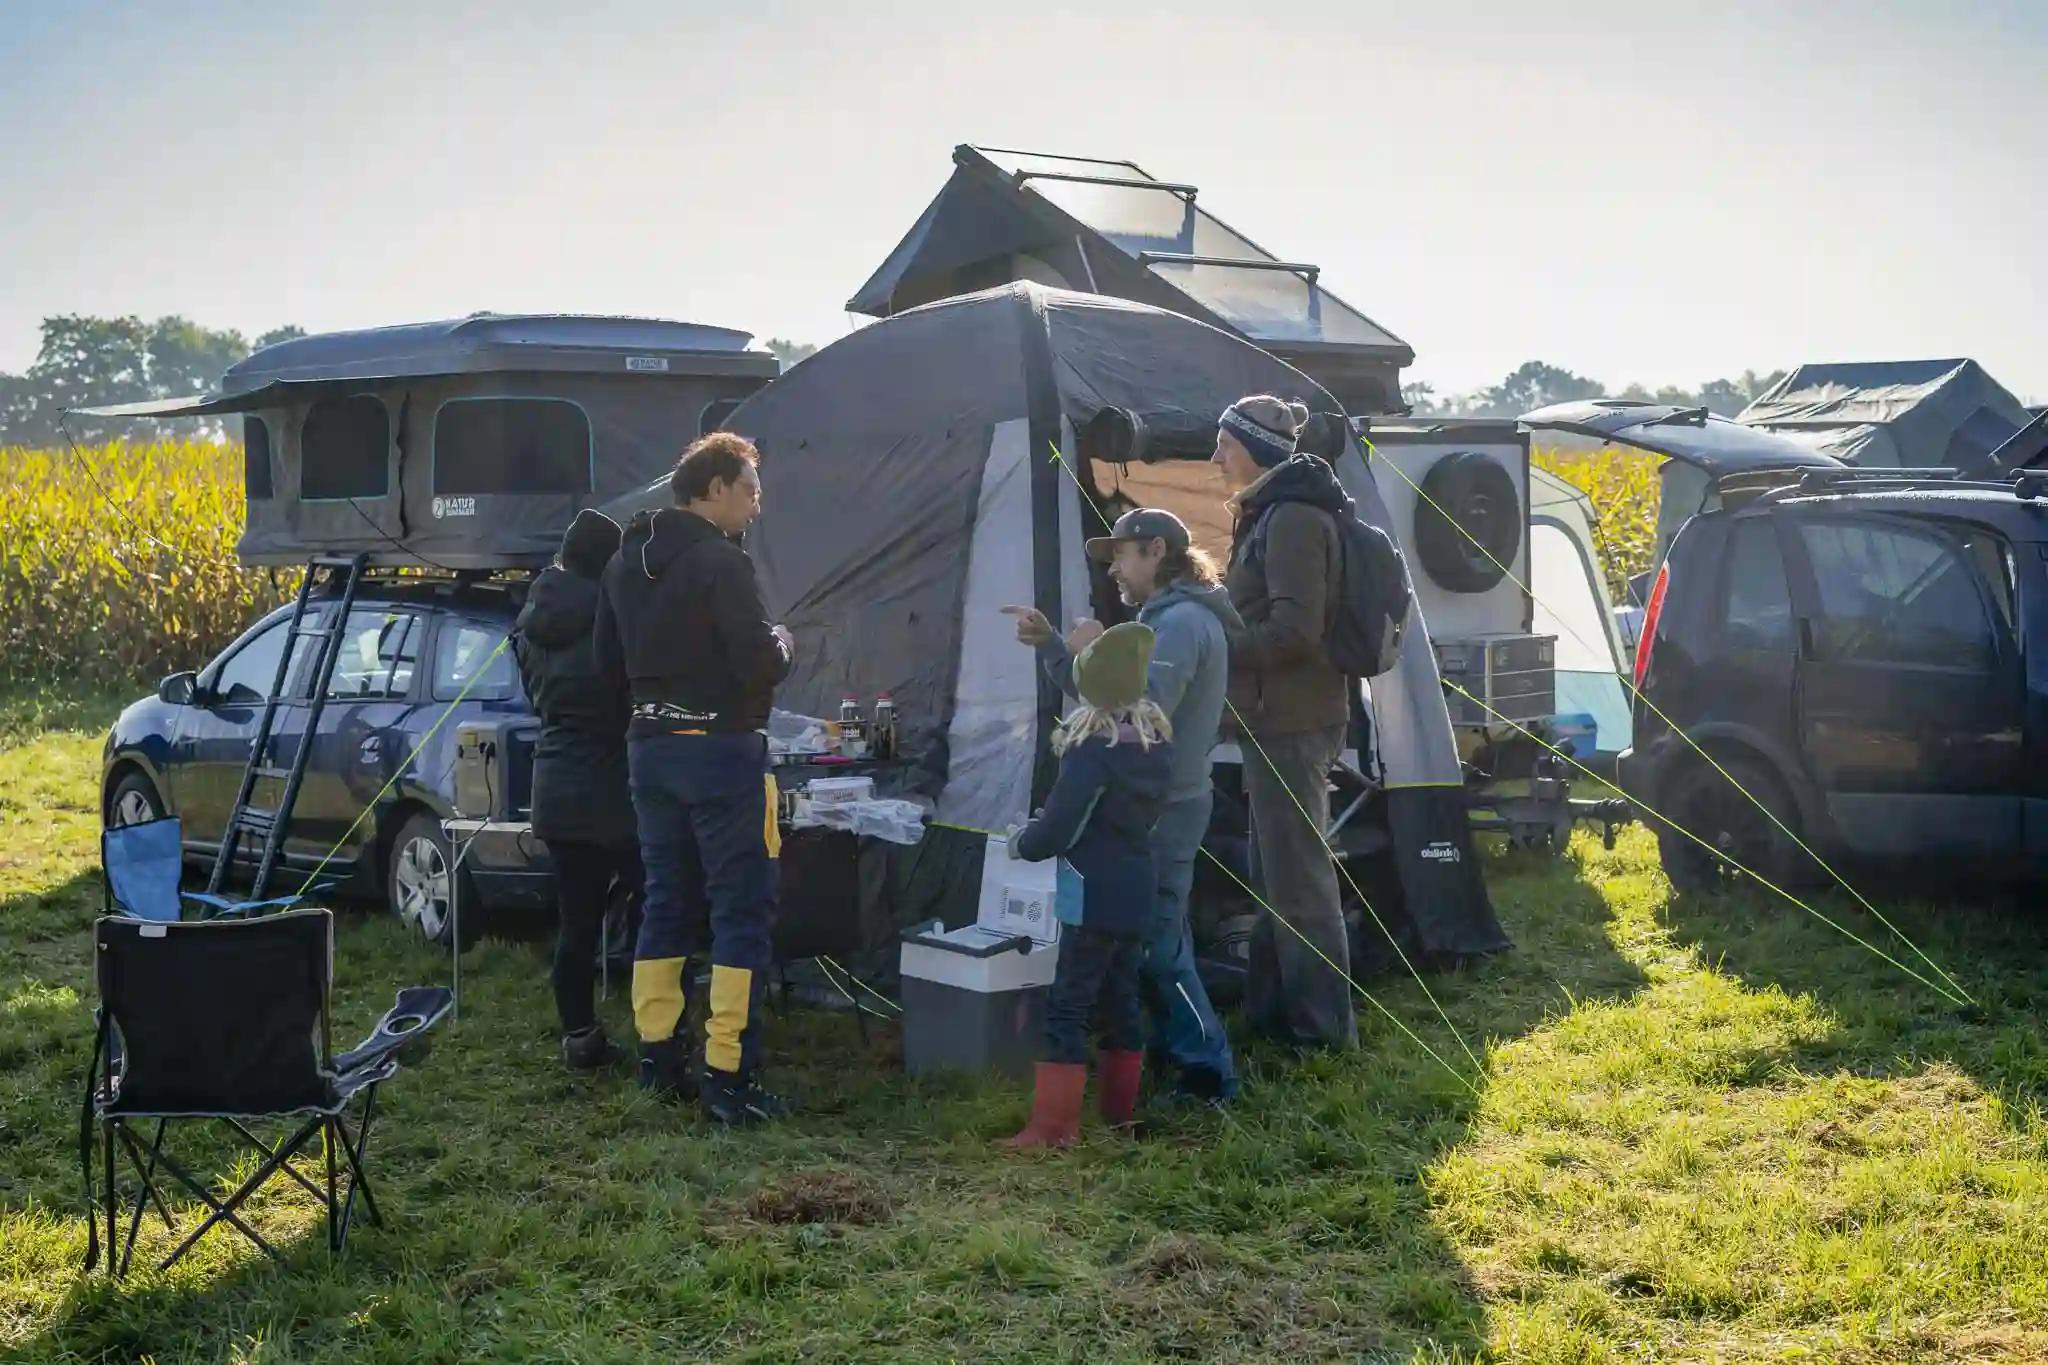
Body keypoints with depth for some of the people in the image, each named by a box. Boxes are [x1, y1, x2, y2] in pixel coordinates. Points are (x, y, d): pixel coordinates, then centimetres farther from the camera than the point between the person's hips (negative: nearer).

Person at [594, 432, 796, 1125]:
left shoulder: (626, 560, 10)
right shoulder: (720, 562, -16)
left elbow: (610, 657, 18)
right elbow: (761, 664, -19)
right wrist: (782, 639, 1)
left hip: (650, 745, 8)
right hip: (720, 748, -8)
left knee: (666, 902, 16)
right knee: (743, 910, -2)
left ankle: (658, 1056, 21)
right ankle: (730, 1076, -4)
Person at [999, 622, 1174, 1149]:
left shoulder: (1093, 750, -20)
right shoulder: (1157, 742, 4)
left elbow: (1056, 830, -20)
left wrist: (1020, 842, 0)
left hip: (1095, 894, -8)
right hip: (1135, 888, 8)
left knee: (1068, 1007, -5)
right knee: (1121, 998, 17)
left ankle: (1053, 1127, -4)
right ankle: (1120, 1111, 26)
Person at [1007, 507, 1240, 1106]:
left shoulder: (1183, 621, -17)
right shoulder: (1167, 617, 17)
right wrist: (1049, 644, 7)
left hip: (1163, 808, -11)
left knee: (1154, 944, -9)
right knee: (1158, 936, 17)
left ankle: (1207, 1072, -5)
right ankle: (1177, 1047, 26)